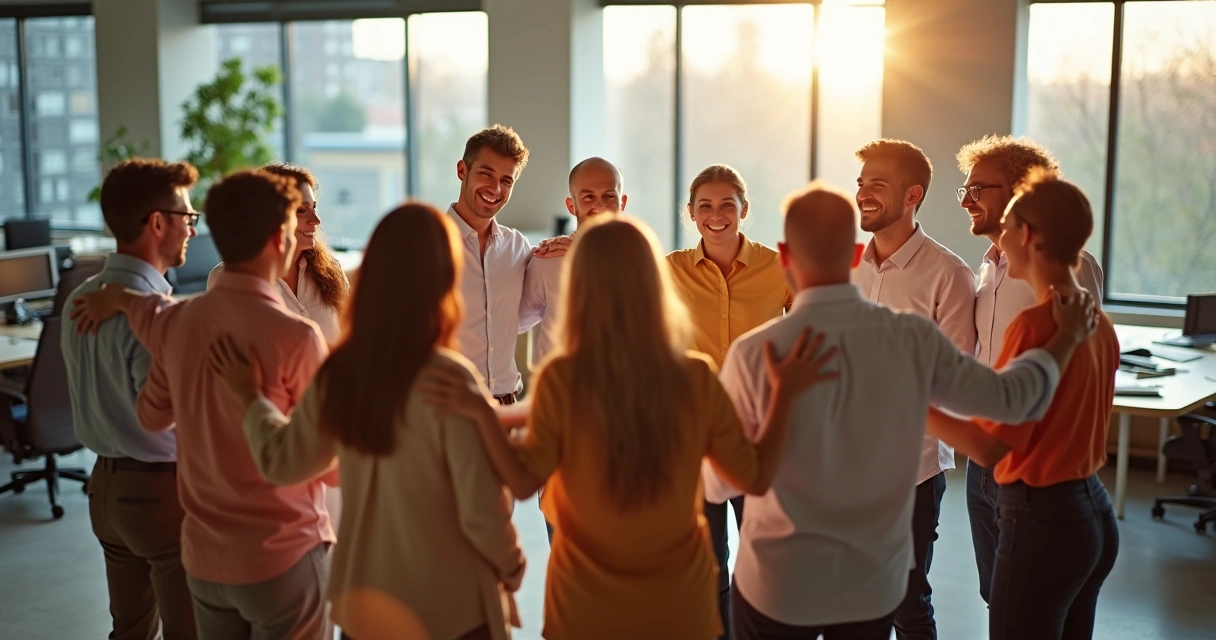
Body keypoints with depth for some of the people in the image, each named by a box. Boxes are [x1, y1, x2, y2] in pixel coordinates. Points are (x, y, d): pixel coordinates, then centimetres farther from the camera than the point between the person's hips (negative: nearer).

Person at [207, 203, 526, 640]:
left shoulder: (338, 372, -8)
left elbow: (282, 463, 7)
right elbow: (481, 512, -19)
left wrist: (250, 397, 20)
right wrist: (512, 570, -1)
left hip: (362, 603, 5)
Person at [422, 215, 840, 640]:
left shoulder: (561, 379, -16)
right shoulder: (696, 377, -12)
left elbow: (524, 483, -13)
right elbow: (755, 478, -4)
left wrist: (482, 415, -16)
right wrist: (785, 393, 3)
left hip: (587, 605, -1)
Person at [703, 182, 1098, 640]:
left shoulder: (754, 353, -19)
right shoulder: (914, 339, -12)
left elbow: (719, 484, -10)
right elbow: (1010, 398, 0)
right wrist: (1069, 336, 17)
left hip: (778, 585, -2)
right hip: (876, 583, 3)